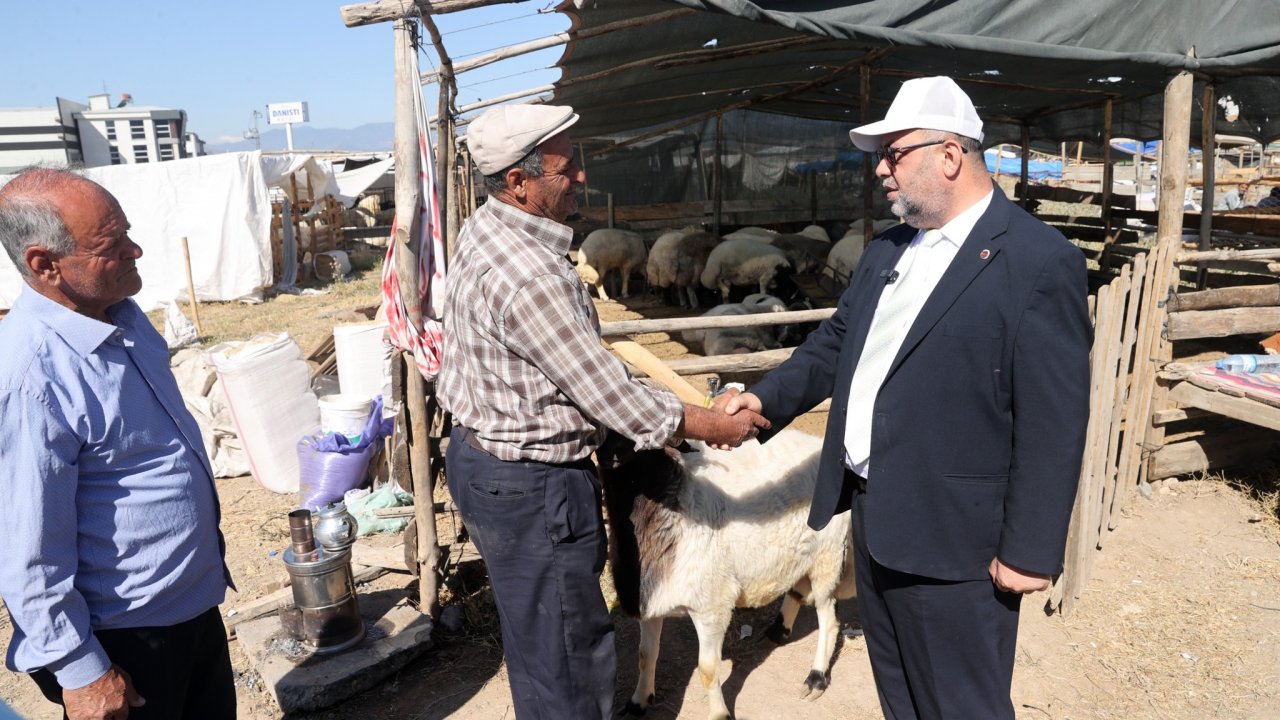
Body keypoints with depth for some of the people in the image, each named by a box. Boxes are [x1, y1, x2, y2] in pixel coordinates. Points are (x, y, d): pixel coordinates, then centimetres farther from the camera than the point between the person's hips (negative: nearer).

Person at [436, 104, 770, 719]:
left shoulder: (484, 229, 3)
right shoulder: (530, 275, -28)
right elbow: (605, 391, -24)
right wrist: (712, 426, -13)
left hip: (479, 452, 10)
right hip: (531, 489, -10)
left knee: (533, 633, 27)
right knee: (566, 656, 8)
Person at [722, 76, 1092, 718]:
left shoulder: (1039, 262, -15)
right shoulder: (886, 253, 9)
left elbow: (1054, 422, -17)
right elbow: (836, 342, 14)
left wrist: (1030, 550, -15)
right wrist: (767, 398, -1)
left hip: (952, 539, -7)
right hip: (874, 516, 8)